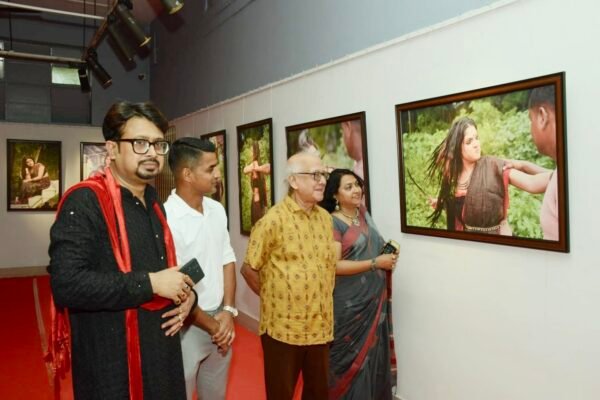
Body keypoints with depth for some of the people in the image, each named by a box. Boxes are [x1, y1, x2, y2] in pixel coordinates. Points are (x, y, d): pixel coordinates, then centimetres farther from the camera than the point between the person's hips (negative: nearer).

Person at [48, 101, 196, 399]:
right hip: (112, 365, -7)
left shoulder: (155, 204, 11)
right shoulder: (85, 201, -16)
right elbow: (66, 284, -26)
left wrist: (186, 293, 0)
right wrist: (150, 283, -23)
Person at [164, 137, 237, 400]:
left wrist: (227, 311, -4)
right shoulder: (165, 219, -22)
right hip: (185, 327, -6)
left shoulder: (217, 210, 1)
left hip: (220, 321, 6)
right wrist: (211, 325, -10)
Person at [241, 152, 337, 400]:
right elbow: (248, 269, -8)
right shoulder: (274, 220, -13)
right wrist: (272, 297, 0)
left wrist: (324, 301, 11)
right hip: (283, 326, -5)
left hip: (320, 326, 6)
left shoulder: (325, 218, 6)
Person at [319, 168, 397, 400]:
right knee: (352, 357, 4)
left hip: (375, 299, 7)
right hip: (350, 304, -7)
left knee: (373, 353, 16)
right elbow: (334, 265, -20)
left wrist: (389, 255, 3)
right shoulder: (333, 223, -14)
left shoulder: (363, 213, 8)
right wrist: (375, 263, -20)